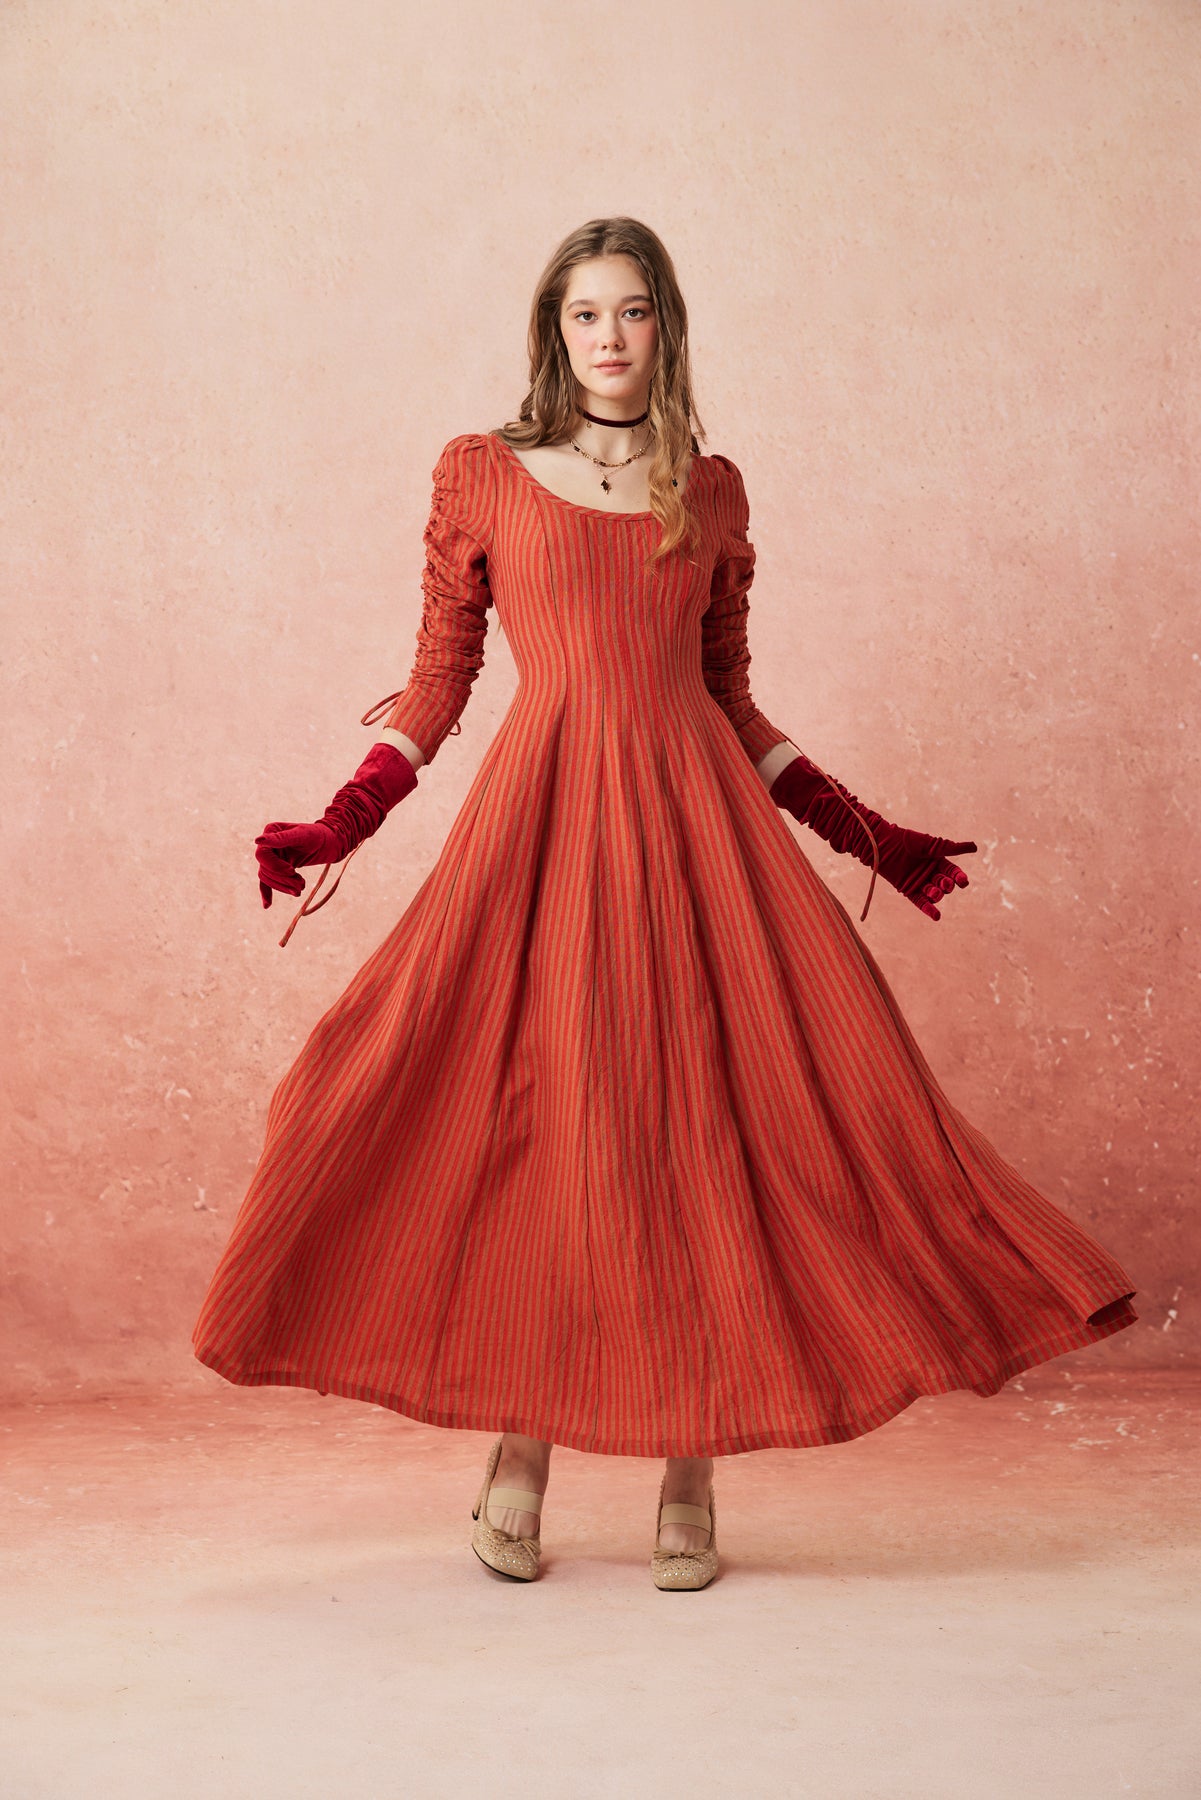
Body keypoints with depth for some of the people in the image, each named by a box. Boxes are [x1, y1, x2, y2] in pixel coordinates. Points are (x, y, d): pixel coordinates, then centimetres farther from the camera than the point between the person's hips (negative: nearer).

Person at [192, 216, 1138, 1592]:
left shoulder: (713, 491, 14)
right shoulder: (480, 475, 10)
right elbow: (438, 678, 9)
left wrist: (866, 833, 14)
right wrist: (342, 823, -1)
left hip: (695, 814, 2)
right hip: (541, 816, -1)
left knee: (701, 1116, -4)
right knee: (532, 1112, -5)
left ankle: (690, 1477, 5)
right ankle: (520, 1451, 11)